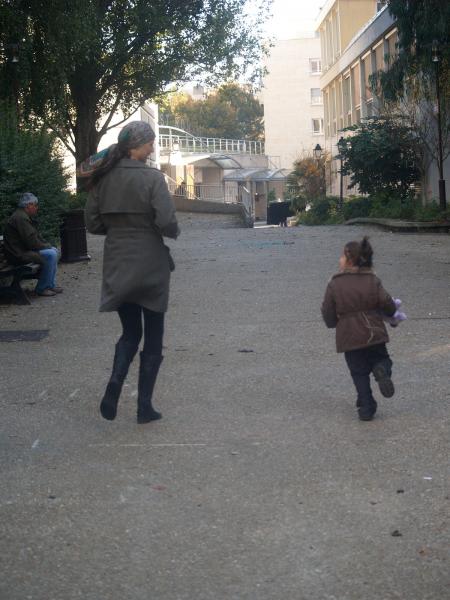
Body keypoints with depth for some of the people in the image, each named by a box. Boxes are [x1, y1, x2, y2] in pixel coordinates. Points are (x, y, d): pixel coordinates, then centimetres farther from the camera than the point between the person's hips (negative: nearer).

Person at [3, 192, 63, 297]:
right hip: (19, 255, -11)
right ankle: (41, 288, -11)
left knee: (54, 250, 14)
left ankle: (51, 284, 13)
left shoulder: (24, 216, 16)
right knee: (51, 255, -21)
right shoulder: (20, 218, -20)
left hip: (24, 250, 11)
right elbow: (32, 242, -24)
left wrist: (48, 245, 6)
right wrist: (47, 246, -10)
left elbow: (36, 237, 20)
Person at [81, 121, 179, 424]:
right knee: (153, 337, 11)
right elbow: (167, 222, -21)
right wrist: (174, 232, 0)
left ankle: (114, 386, -5)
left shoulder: (103, 177, 2)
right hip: (150, 265, -4)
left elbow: (93, 223, 5)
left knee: (130, 332, 19)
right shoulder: (152, 177, -13)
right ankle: (145, 406, 13)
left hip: (117, 266, 4)